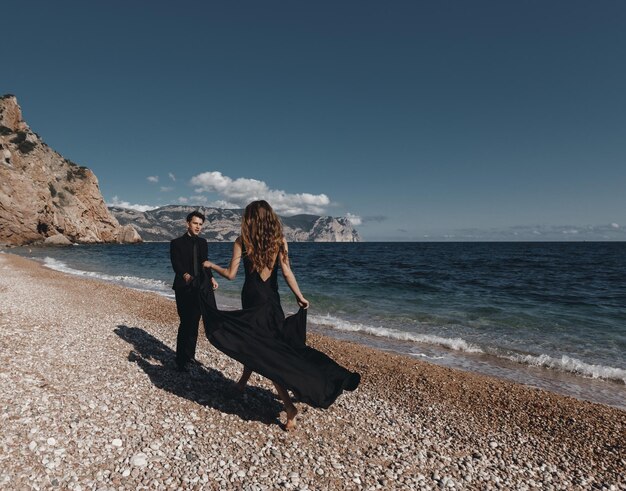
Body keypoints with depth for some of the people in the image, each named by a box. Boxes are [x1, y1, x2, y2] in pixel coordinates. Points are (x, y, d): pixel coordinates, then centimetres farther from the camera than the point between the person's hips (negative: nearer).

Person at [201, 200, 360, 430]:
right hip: (271, 301, 3)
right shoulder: (280, 241, -3)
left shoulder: (242, 242, -7)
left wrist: (211, 265, 12)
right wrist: (300, 297, 0)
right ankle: (243, 382, 44)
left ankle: (288, 406, -5)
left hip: (251, 301, -3)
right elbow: (287, 273, -9)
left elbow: (231, 274, -5)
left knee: (257, 346, 2)